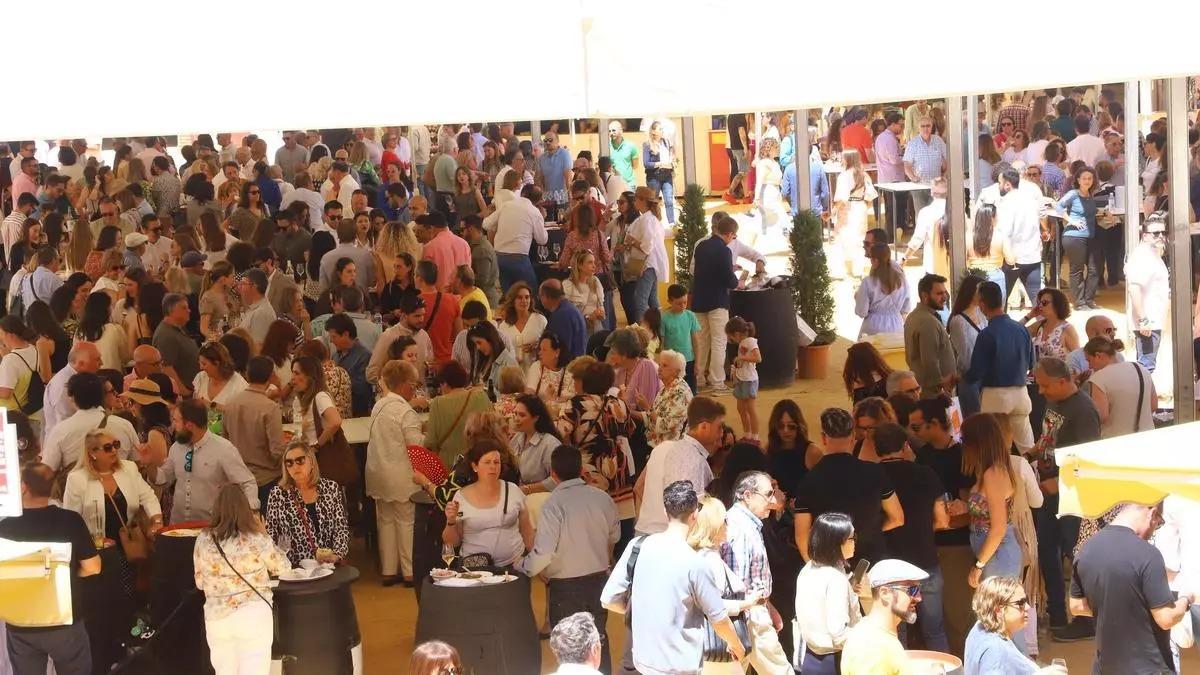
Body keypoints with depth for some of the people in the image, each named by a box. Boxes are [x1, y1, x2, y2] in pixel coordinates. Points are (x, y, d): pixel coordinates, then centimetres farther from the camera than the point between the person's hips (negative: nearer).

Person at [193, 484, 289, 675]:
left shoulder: (203, 540, -1)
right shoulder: (256, 539, -9)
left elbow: (199, 582, 12)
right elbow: (283, 567, 6)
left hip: (217, 616, 3)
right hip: (254, 615, -3)